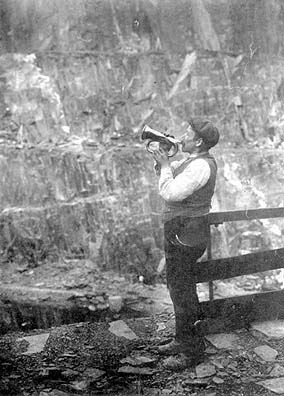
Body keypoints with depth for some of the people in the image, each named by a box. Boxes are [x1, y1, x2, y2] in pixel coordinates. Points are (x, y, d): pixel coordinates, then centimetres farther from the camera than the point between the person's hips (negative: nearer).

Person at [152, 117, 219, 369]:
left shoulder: (201, 166, -21)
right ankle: (183, 340, 33)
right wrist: (162, 157, 2)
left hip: (186, 236, -11)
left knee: (182, 291, -2)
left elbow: (170, 193, -26)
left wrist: (165, 164, -15)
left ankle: (194, 350, 10)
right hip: (180, 232, 11)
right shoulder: (194, 161, 13)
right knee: (178, 287, 19)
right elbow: (164, 173, 20)